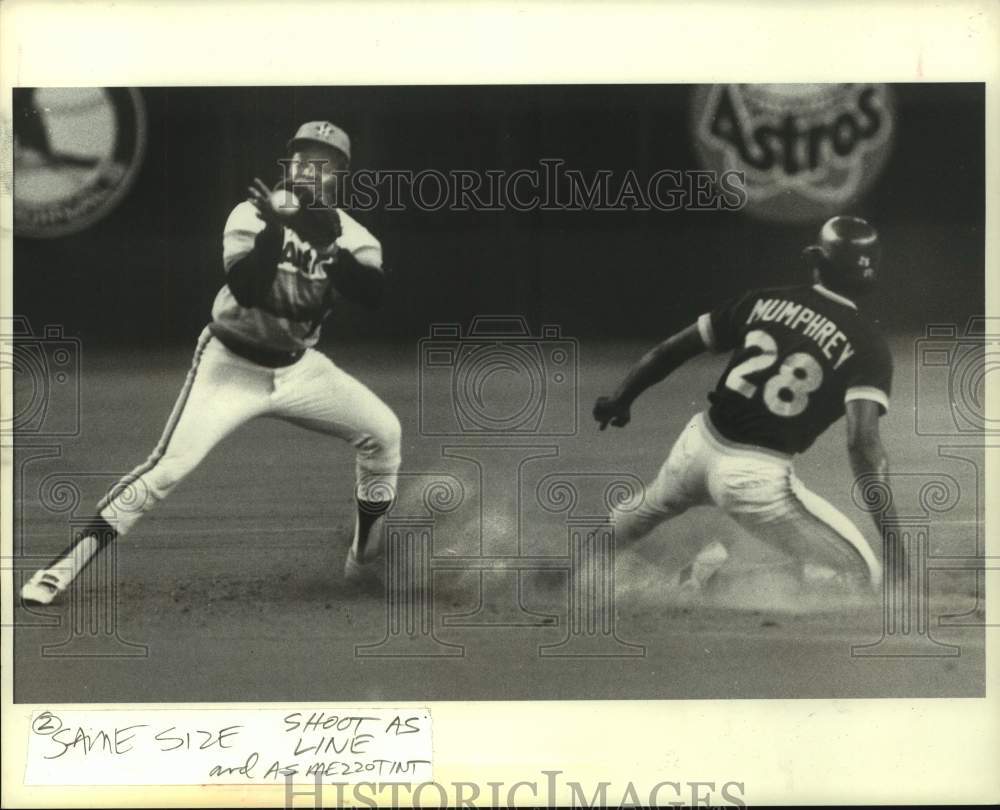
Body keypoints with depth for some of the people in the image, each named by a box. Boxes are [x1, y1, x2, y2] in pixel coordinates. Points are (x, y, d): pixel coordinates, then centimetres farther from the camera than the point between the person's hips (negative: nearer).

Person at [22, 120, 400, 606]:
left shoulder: (350, 233, -4)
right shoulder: (253, 214, -14)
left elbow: (371, 293, -24)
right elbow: (247, 289, -29)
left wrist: (328, 244, -35)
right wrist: (273, 230, -39)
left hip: (298, 369, 4)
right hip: (232, 365, -4)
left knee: (382, 432, -5)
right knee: (168, 466, -18)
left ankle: (364, 556, 13)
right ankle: (67, 564, -14)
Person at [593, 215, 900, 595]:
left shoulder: (762, 302, 5)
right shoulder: (867, 346, -8)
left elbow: (672, 349, 10)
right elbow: (862, 441, -21)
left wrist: (621, 399, 27)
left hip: (699, 442, 6)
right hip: (756, 476, -6)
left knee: (648, 509, 37)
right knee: (861, 575, 1)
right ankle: (727, 566, -9)